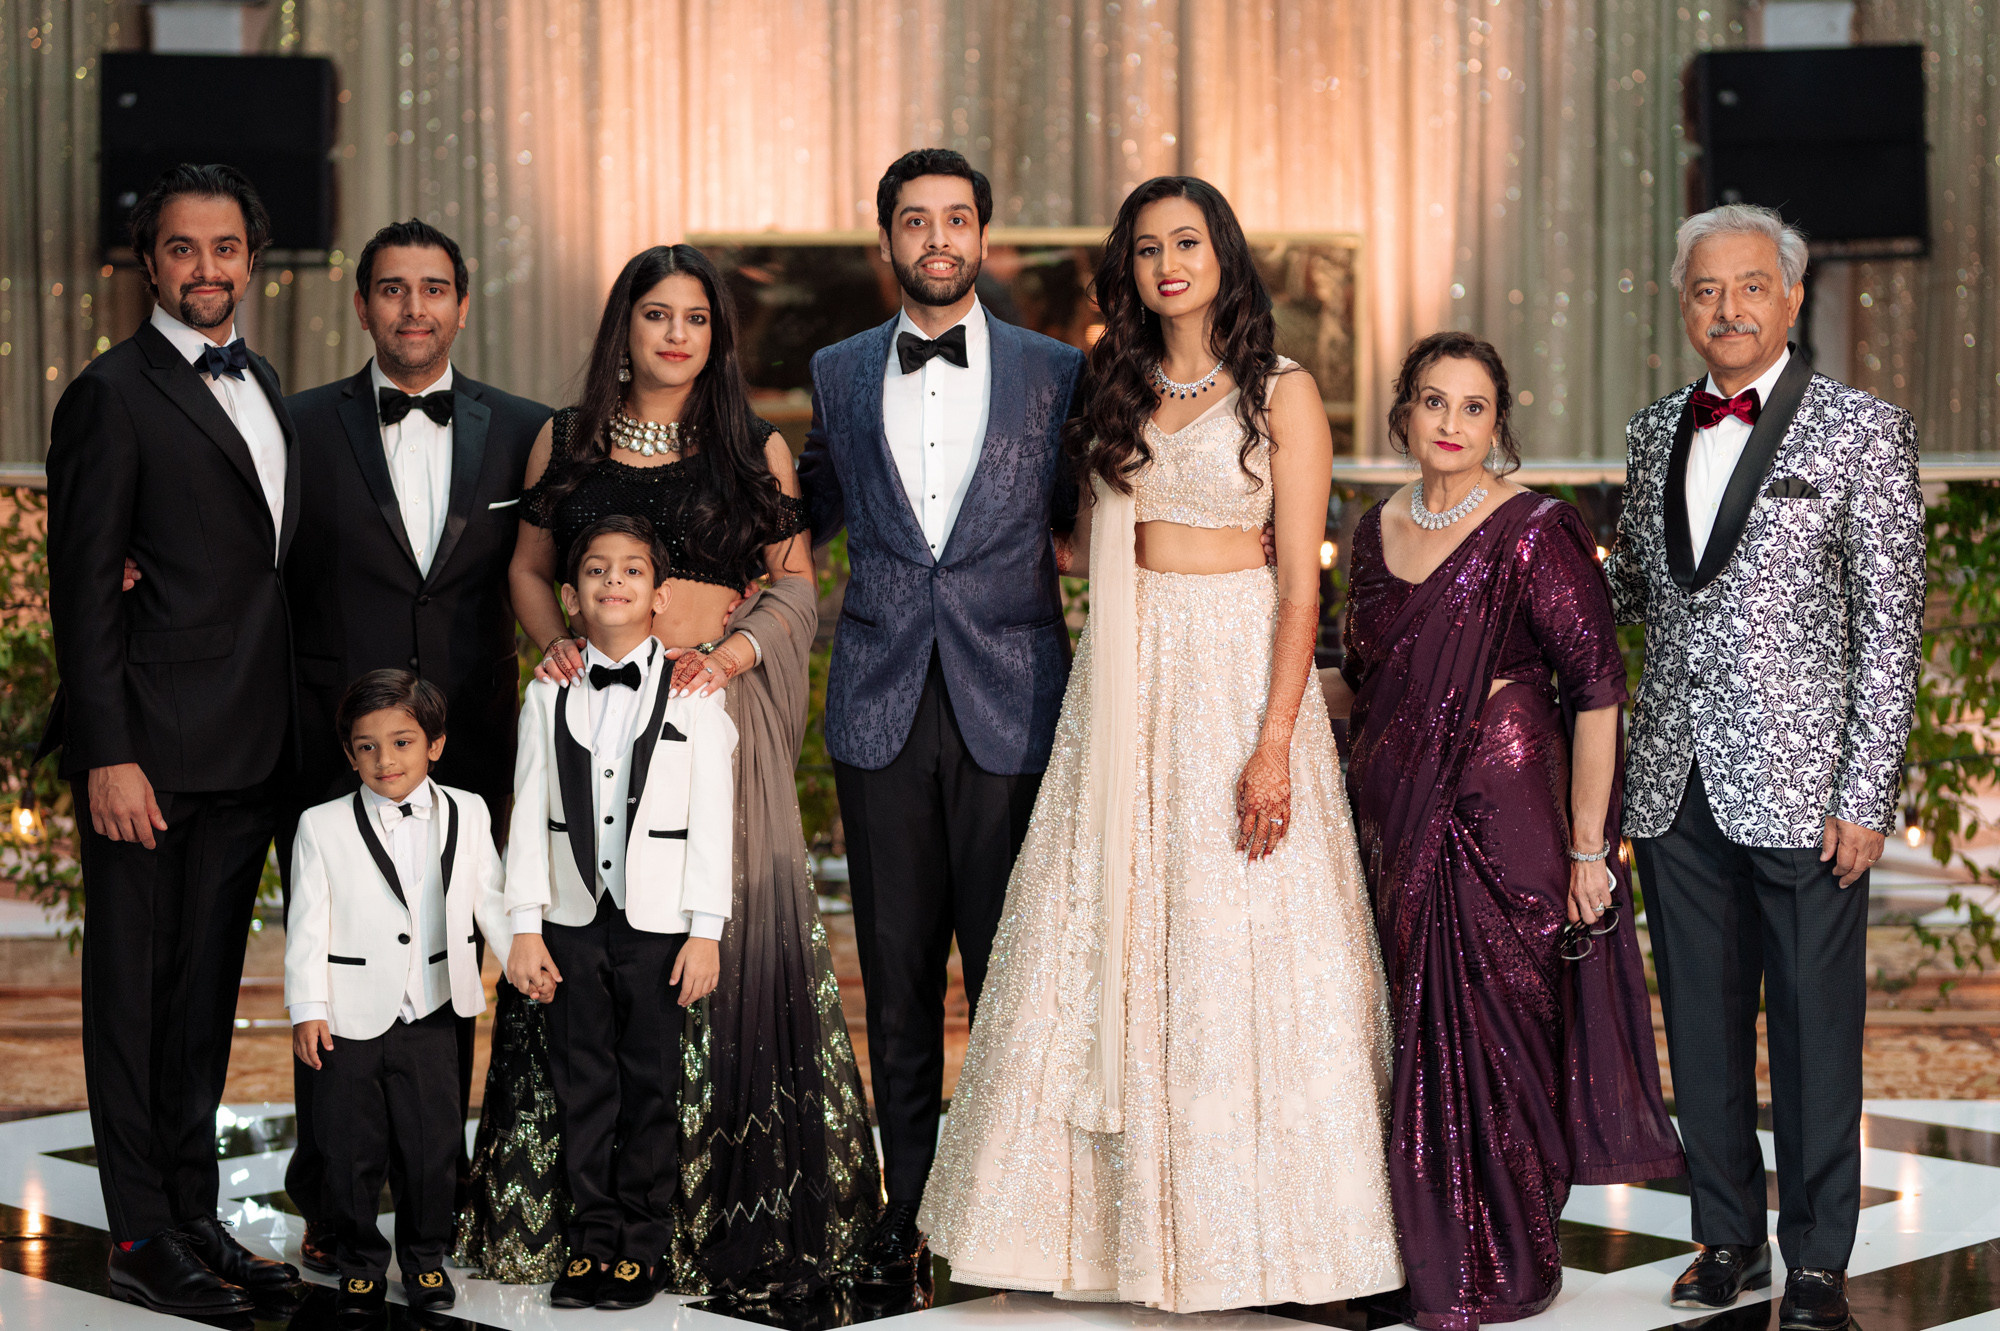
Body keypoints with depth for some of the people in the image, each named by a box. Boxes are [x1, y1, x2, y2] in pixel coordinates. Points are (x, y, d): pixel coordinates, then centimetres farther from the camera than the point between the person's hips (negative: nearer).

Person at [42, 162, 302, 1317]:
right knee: (132, 989, 1)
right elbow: (84, 592, -12)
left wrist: (289, 731, 10)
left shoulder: (264, 386, 15)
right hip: (151, 749, -7)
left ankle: (196, 1211, 23)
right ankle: (144, 1238, 7)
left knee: (208, 986, 14)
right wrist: (109, 756, -17)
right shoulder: (113, 397, -8)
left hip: (248, 747, 7)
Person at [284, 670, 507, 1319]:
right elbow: (307, 925, -2)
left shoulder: (466, 814, 3)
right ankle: (360, 1264, 19)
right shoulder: (322, 827, -2)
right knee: (351, 1147, 4)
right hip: (350, 1017, -1)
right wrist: (306, 1009, -5)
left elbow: (490, 898, 13)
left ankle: (424, 1258, 22)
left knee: (431, 1143, 5)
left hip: (429, 1014, 1)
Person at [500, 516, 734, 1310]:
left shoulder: (692, 693, -1)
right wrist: (525, 928, 0)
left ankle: (643, 1245, 12)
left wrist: (705, 931, -7)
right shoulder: (549, 696, 6)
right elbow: (528, 816, 5)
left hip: (659, 922, -2)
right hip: (575, 917, 2)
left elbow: (711, 820, -3)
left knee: (650, 1087, 3)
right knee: (582, 1087, 6)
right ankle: (593, 1239, 15)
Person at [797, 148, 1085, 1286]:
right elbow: (807, 516, 19)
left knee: (1010, 973, 1)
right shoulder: (840, 374, 11)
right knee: (897, 973, 6)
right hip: (883, 709, 2)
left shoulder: (1055, 371, 5)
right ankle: (908, 1204, 16)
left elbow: (1081, 514, 12)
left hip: (1010, 707, -2)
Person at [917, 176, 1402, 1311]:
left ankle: (1242, 1225, 8)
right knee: (1106, 948, 3)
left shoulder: (1281, 392, -2)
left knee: (1239, 951, -3)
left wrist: (1274, 744, -15)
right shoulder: (1119, 390, 13)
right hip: (1124, 679, 5)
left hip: (1240, 672, -4)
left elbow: (1302, 582, -8)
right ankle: (1127, 1212, 12)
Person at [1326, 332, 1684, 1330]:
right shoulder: (1379, 530, 10)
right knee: (1411, 1042, 9)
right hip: (1395, 826, 6)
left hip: (1501, 825, -6)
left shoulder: (1534, 534, -10)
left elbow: (1598, 692, -13)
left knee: (1490, 1039, 0)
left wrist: (1587, 848, -16)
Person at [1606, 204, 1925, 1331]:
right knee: (1702, 1024, 11)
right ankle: (1729, 1237, 25)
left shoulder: (1864, 432, -4)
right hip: (1675, 779, 5)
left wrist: (1865, 795, -11)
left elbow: (1890, 624, -6)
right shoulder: (1657, 432, 12)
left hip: (1799, 787, -5)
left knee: (1814, 1029, 2)